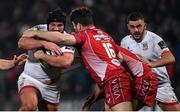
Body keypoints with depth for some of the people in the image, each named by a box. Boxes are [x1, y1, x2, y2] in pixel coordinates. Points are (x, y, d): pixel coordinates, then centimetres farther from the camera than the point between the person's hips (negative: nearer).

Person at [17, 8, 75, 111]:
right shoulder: (38, 30, -11)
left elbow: (66, 62, -30)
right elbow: (22, 43, -29)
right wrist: (44, 43, -35)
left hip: (51, 86, 3)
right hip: (30, 78, -3)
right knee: (29, 106, -31)